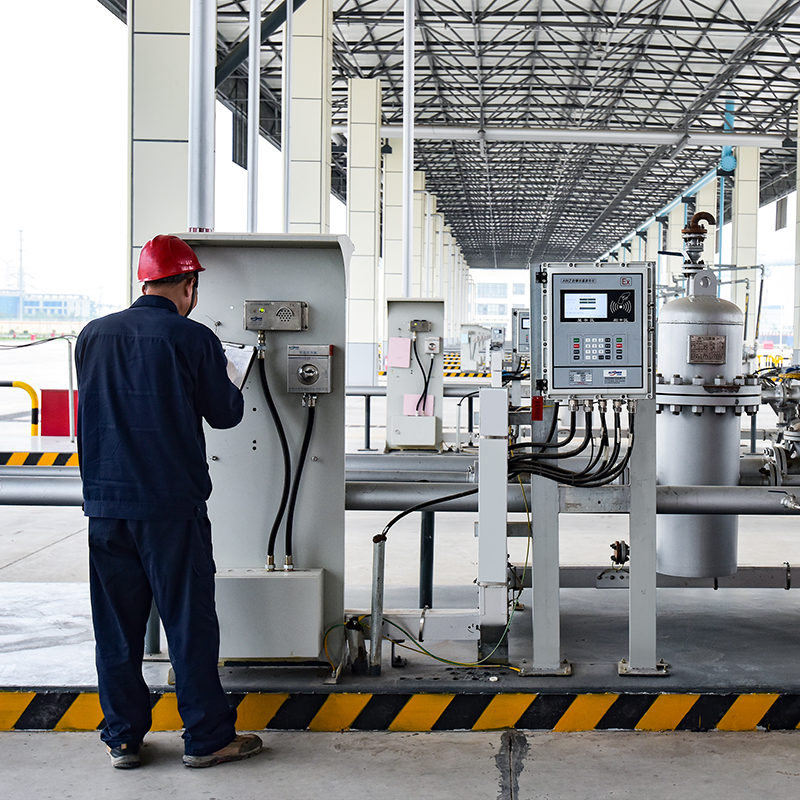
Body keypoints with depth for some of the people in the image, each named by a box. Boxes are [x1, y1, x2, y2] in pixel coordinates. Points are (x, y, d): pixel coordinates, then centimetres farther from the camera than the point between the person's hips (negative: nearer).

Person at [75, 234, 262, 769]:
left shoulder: (92, 336, 5)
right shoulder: (193, 339, -9)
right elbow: (225, 414, 2)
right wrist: (227, 384, 22)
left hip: (103, 500, 4)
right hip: (172, 504, -4)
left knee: (116, 624, 11)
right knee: (190, 622, 5)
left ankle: (123, 738, 19)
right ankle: (207, 738, 13)